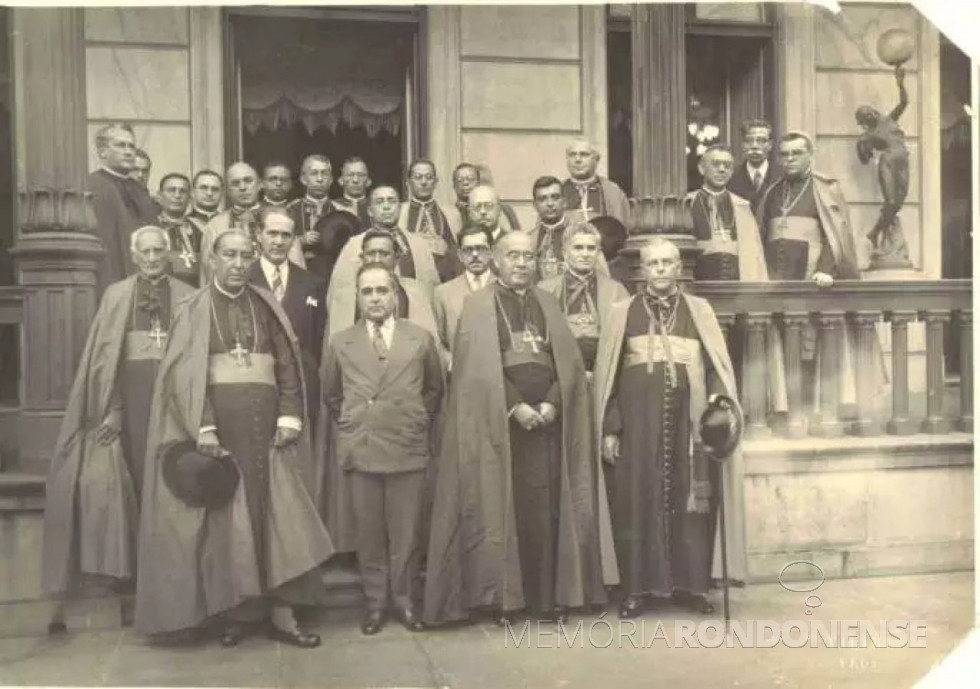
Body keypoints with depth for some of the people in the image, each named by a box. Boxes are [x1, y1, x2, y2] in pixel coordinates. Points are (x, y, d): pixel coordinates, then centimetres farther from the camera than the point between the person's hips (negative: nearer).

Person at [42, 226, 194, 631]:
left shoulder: (187, 298, 8)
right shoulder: (116, 295, 7)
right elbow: (105, 356, 2)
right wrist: (111, 409, -8)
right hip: (131, 397, 0)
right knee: (134, 485, -1)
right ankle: (134, 582, 8)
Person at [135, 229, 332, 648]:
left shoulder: (267, 307, 11)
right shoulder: (195, 309, 3)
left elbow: (288, 365, 6)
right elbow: (186, 373, -6)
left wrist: (290, 417, -7)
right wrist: (203, 427, -18)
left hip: (265, 420, 3)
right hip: (219, 419, -2)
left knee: (277, 511, 0)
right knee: (224, 517, 2)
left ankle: (281, 613, 4)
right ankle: (232, 610, 13)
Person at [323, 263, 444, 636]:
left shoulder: (421, 338, 3)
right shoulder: (340, 343, 5)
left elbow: (434, 388, 15)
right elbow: (331, 395, 17)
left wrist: (420, 423, 10)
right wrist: (351, 424, 11)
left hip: (409, 449, 0)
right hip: (360, 450, 1)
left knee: (406, 534, 5)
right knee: (369, 534, 7)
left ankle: (406, 601, 21)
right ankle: (375, 602, 21)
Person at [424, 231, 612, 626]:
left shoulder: (548, 305, 16)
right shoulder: (478, 305, 3)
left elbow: (568, 361, 7)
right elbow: (478, 367, -8)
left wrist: (551, 403, -9)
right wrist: (515, 406, -16)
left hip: (547, 419, 3)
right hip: (498, 420, -3)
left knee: (546, 508, 3)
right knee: (502, 506, -1)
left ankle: (548, 595, 10)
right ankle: (504, 596, 7)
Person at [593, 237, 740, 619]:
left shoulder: (699, 310, 10)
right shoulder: (622, 312, 7)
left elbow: (717, 367, 8)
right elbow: (607, 373, 4)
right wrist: (609, 429, -2)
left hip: (688, 422, 1)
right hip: (637, 423, -1)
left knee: (690, 501, 5)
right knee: (637, 502, 2)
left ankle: (690, 584, 16)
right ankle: (639, 587, 11)